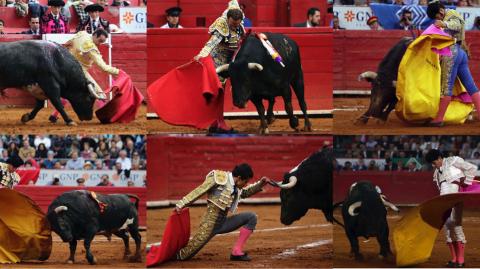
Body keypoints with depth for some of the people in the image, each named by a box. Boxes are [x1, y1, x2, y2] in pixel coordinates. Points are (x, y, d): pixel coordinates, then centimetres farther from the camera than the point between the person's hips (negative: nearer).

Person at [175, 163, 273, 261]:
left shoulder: (236, 187, 10)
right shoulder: (219, 179, -11)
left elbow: (245, 192, 33)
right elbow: (199, 191, -13)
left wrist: (260, 184, 19)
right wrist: (181, 204, -18)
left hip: (224, 223, 7)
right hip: (211, 223, -7)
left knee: (251, 217, -3)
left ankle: (237, 252, -6)